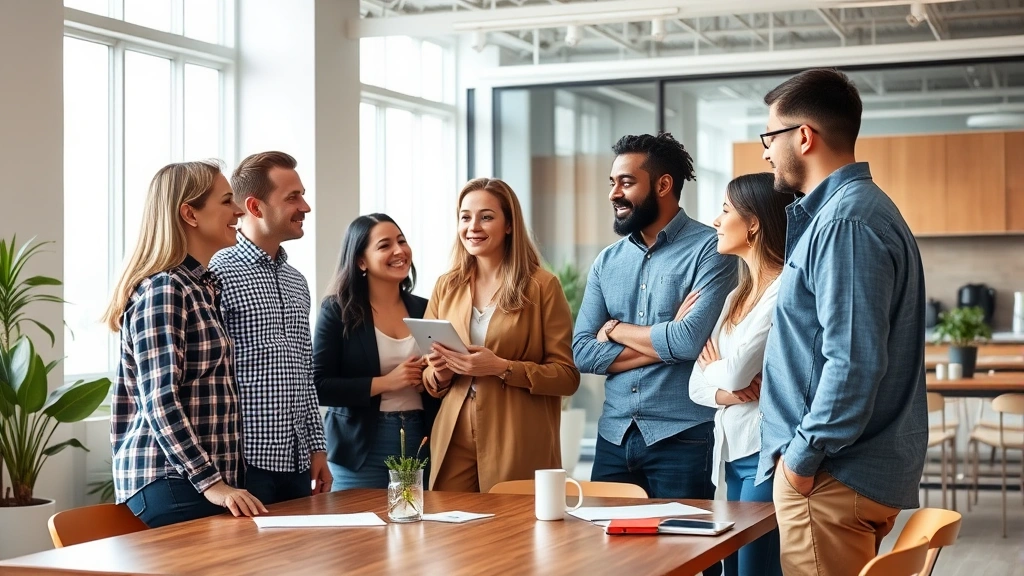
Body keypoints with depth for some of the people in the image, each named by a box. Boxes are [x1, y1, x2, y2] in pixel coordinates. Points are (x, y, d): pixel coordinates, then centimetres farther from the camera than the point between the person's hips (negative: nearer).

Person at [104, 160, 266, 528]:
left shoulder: (204, 287, 15)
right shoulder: (163, 290, -13)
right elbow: (160, 402, -19)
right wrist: (211, 482, -24)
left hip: (200, 476, 9)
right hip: (171, 480, -9)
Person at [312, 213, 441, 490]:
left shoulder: (424, 310, 8)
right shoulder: (337, 311, -4)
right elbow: (318, 386, -11)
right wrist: (385, 382, -16)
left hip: (420, 443, 4)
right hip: (362, 449, -4)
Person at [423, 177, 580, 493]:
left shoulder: (542, 286, -2)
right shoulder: (446, 287, 11)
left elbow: (567, 375, -6)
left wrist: (501, 367, -18)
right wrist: (439, 374, -6)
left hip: (518, 449, -3)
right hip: (453, 442, 3)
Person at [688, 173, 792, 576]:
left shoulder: (785, 290, -13)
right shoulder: (737, 296, 16)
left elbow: (736, 372, -18)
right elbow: (698, 383, 12)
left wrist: (714, 368, 5)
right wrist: (726, 391, -10)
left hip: (767, 453, -9)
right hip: (731, 453, 9)